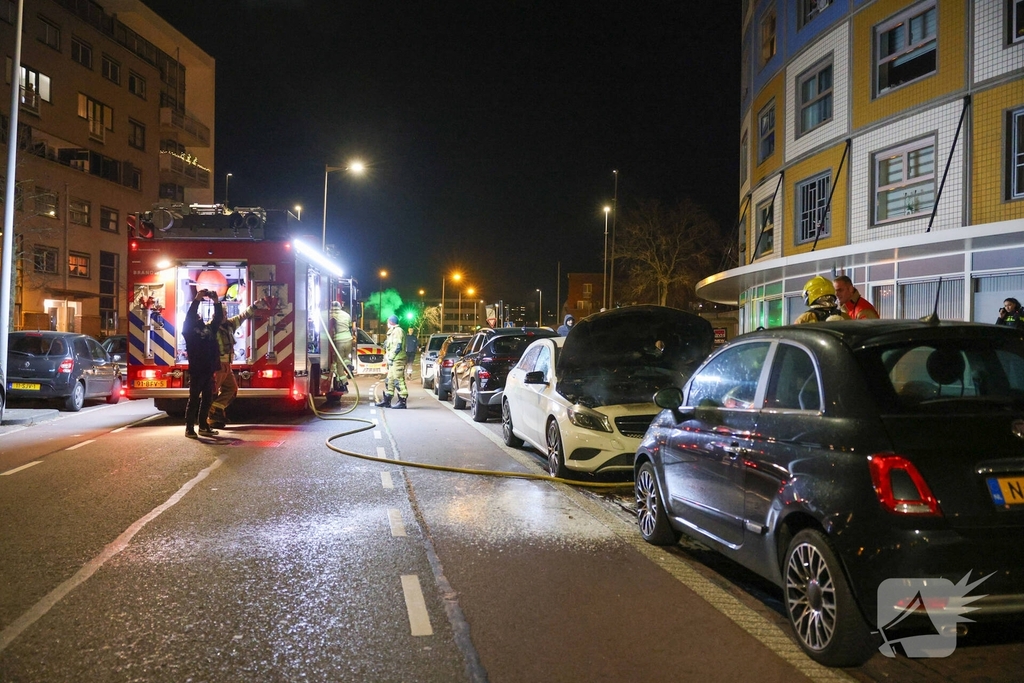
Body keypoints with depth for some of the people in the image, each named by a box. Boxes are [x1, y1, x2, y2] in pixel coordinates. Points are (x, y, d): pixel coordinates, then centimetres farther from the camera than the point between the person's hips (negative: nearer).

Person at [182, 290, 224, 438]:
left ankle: (203, 427, 17)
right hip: (196, 370, -6)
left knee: (207, 400, 10)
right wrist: (197, 299, -18)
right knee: (194, 400, -4)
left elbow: (219, 318, 11)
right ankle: (189, 428, 0)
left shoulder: (209, 328, 16)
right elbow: (189, 316, -13)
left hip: (209, 370, 6)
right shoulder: (189, 329, 1)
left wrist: (216, 301, -2)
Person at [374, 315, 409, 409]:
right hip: (394, 360, 11)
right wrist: (388, 356, 12)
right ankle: (386, 401, 20)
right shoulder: (393, 331, 23)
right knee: (390, 380, 14)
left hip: (397, 360, -11)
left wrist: (390, 357, -17)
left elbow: (398, 346, -18)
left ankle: (402, 402, -10)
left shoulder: (398, 331, -10)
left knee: (398, 380, -11)